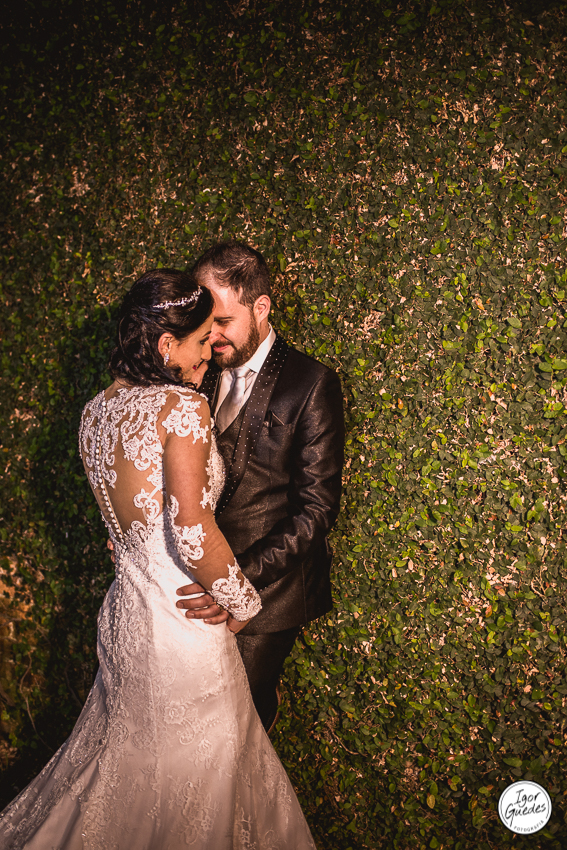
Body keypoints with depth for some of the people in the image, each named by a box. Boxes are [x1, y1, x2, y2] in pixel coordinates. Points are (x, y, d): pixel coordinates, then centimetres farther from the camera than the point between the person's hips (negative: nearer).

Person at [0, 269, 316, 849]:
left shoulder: (96, 411, 5)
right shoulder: (182, 407, -19)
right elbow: (192, 528, -25)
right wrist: (241, 602, -11)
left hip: (125, 608, 8)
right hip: (183, 622, -8)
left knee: (124, 752, 26)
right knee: (192, 773, 11)